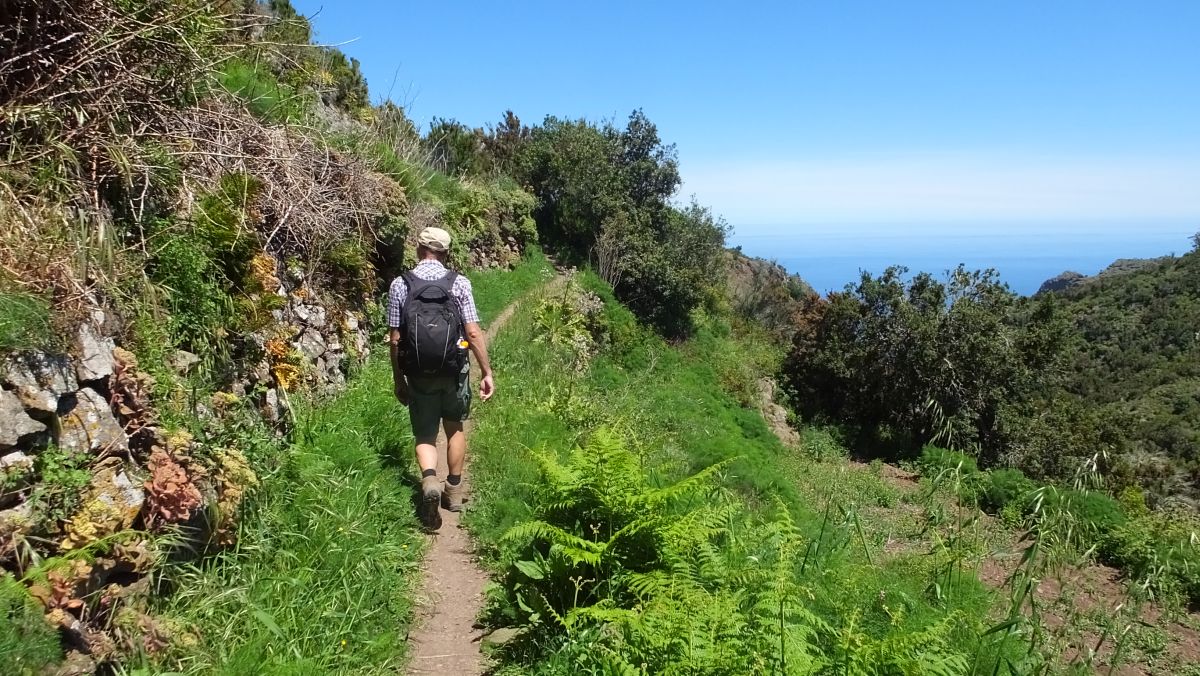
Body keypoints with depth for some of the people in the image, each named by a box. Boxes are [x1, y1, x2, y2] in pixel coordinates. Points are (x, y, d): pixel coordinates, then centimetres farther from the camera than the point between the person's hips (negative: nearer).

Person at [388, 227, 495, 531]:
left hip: (418, 373, 0)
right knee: (455, 428, 20)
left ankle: (430, 480, -15)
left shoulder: (400, 285, -4)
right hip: (454, 371, 1)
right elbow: (473, 332, -9)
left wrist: (398, 379, 8)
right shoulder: (459, 283, -6)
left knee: (425, 434, 11)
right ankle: (454, 490, 30)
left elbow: (395, 338, -2)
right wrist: (487, 372, -1)